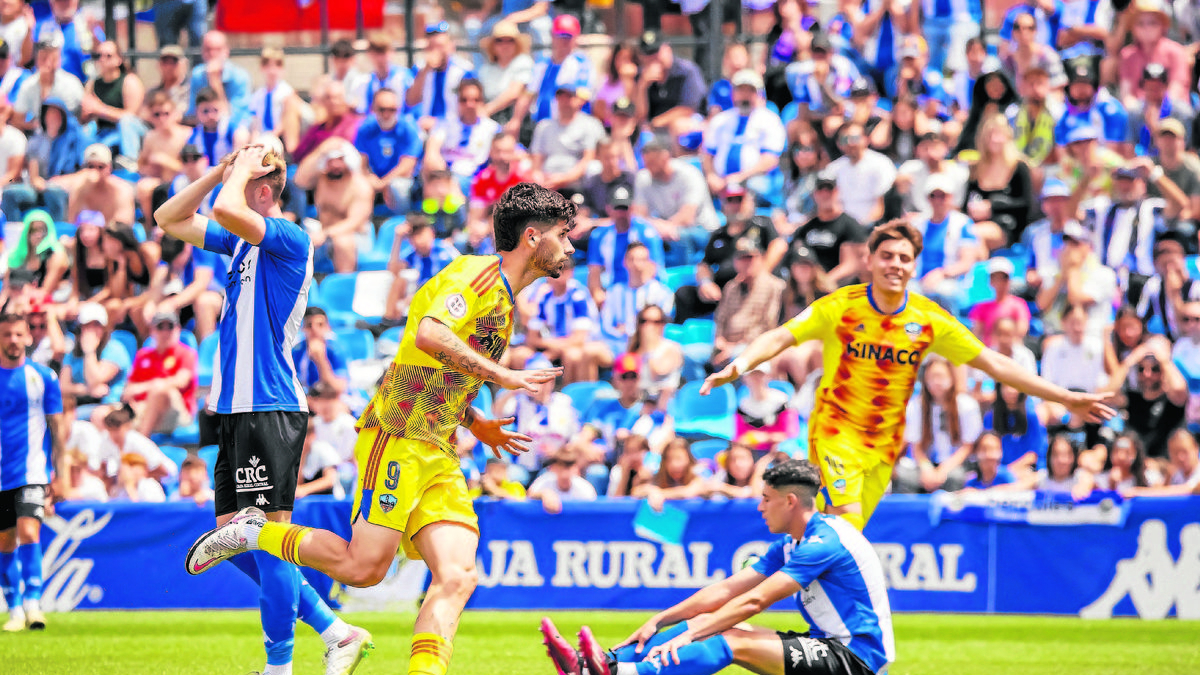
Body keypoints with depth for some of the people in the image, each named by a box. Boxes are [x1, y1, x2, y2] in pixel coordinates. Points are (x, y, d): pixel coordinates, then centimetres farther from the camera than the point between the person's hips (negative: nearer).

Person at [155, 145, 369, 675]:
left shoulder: (289, 238, -12)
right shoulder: (242, 241, 16)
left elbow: (227, 211, -29)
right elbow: (169, 219, 23)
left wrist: (243, 170, -9)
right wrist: (221, 171, 11)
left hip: (269, 408, -10)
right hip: (236, 408, 10)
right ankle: (334, 631, 15)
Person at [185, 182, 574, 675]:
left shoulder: (503, 302, 23)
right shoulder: (479, 273, -6)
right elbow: (429, 335, -24)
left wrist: (476, 425, 21)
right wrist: (501, 375, -20)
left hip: (438, 452, 9)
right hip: (398, 436, -9)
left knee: (457, 576, -10)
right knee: (364, 566, -13)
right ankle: (253, 533, 5)